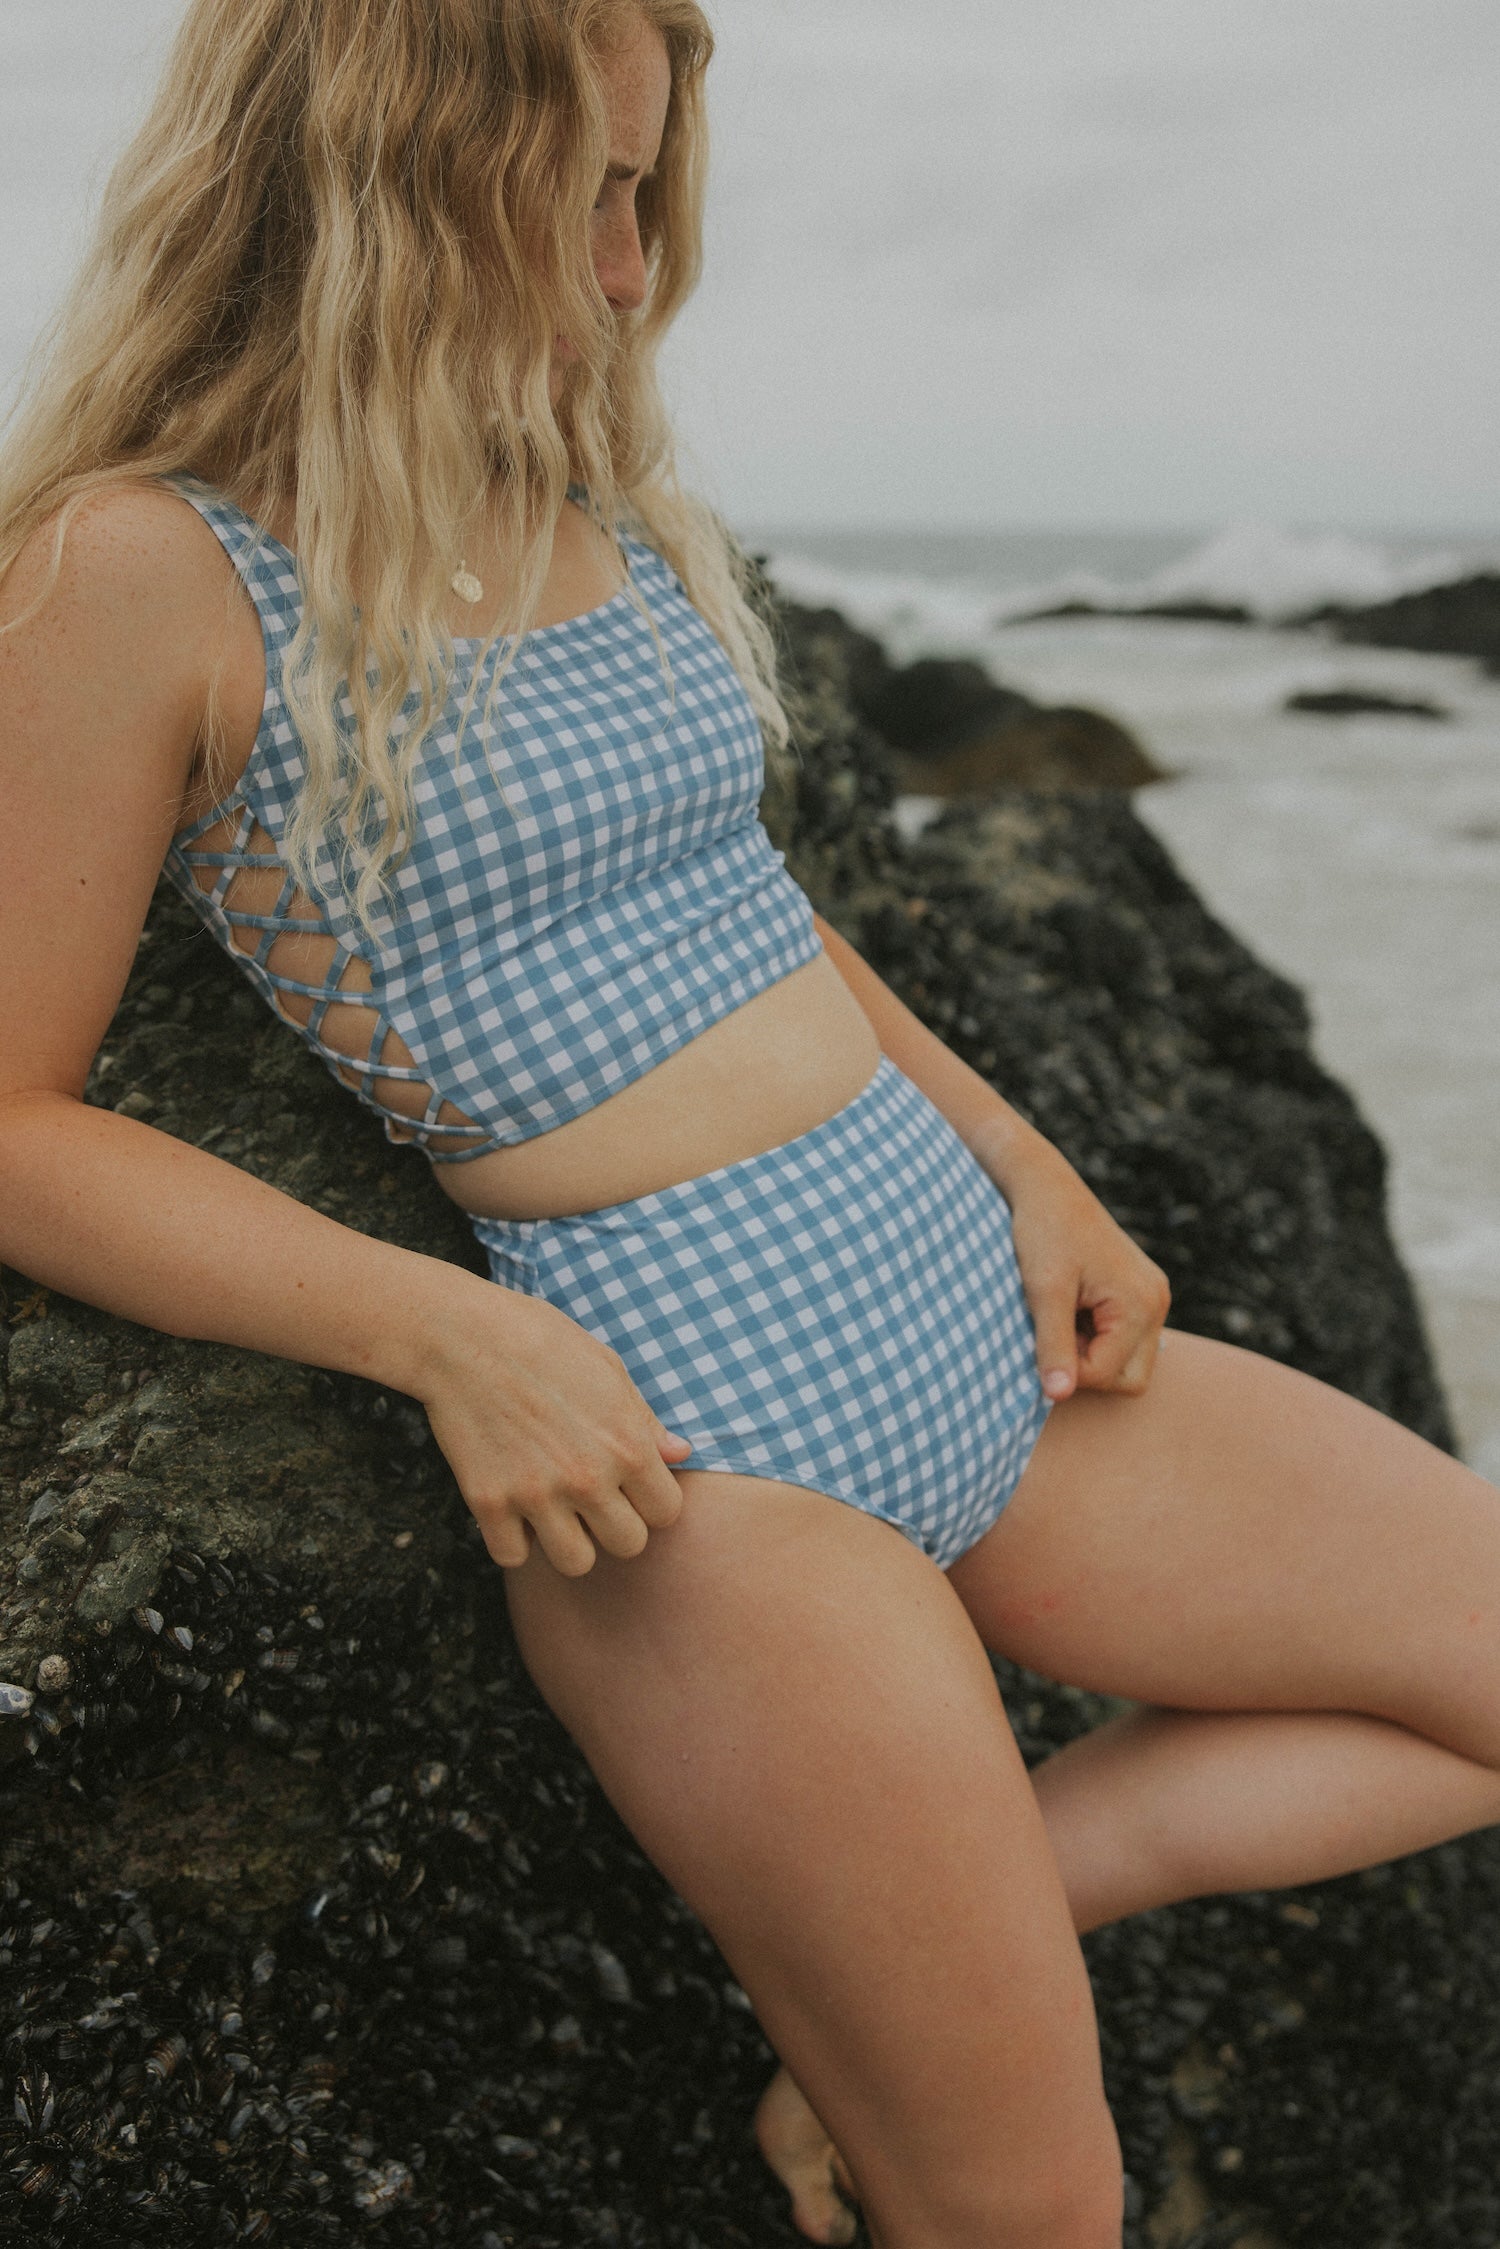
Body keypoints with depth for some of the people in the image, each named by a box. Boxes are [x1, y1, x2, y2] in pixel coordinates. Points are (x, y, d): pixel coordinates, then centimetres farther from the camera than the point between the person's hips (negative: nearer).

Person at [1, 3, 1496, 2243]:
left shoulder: (603, 500, 12)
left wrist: (1022, 1158, 9)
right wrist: (450, 1337, -19)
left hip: (977, 1318, 8)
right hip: (695, 1431, -7)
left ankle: (960, 1919, 10)